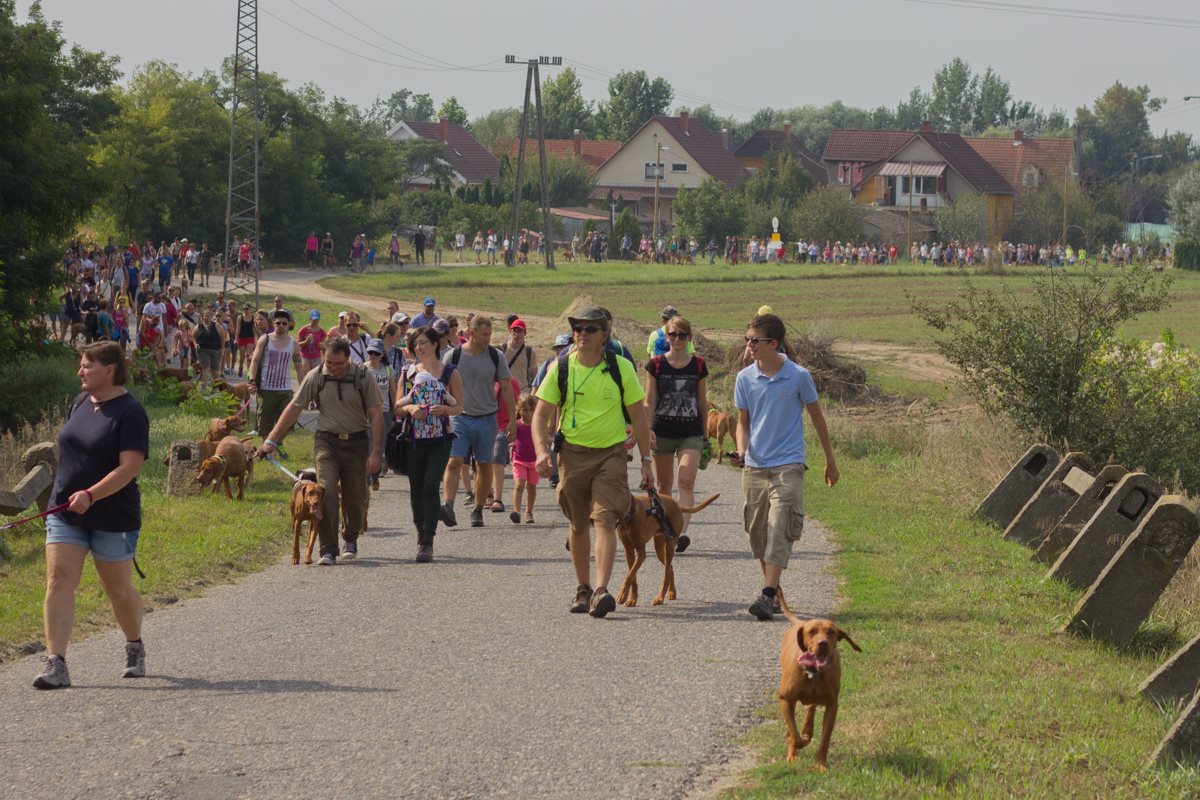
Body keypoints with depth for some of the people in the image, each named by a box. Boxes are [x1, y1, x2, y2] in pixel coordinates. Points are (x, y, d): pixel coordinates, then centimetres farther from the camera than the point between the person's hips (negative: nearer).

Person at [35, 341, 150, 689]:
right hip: (65, 512, 6)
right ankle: (56, 664, -14)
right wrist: (65, 494, 16)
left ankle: (135, 649, 34)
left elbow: (130, 467, -22)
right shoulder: (82, 403, 8)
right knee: (58, 579, -10)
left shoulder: (129, 412, -14)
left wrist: (91, 495, -31)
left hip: (113, 517, -6)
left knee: (119, 589, 8)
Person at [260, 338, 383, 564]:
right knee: (326, 493, -15)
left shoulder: (362, 376, -7)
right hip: (327, 441, 0)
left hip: (356, 442, 0)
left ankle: (351, 539, 36)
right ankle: (328, 550, -14)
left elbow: (376, 413, -5)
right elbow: (294, 408, 2)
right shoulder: (316, 377, -4)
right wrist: (271, 440, -1)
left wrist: (376, 452, -10)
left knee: (355, 499, 9)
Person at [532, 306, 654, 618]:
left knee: (605, 520, -16)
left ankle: (601, 591, -25)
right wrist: (542, 450, -17)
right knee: (578, 525, 10)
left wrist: (646, 460, 5)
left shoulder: (621, 368, -3)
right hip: (573, 453, 2)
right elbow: (541, 415, 0)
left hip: (610, 452, -2)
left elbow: (638, 416, 6)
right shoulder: (560, 368, -2)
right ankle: (583, 589, 25)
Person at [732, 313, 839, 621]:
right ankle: (774, 590, 21)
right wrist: (741, 450, -9)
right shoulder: (745, 379, 3)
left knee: (779, 531, -14)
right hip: (754, 466, 4)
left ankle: (768, 596, -19)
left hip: (788, 466, -4)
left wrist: (830, 461, 15)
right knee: (758, 534, 7)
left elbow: (817, 418, 8)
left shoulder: (798, 376, -5)